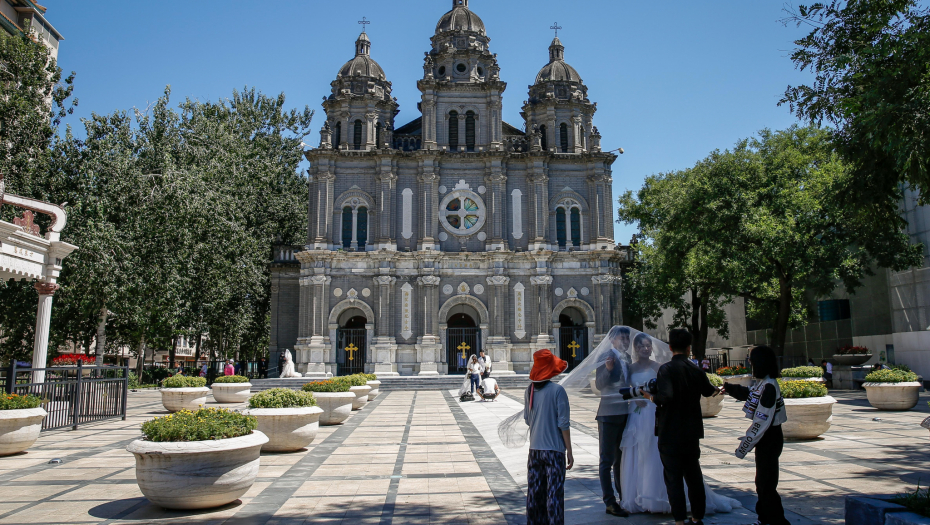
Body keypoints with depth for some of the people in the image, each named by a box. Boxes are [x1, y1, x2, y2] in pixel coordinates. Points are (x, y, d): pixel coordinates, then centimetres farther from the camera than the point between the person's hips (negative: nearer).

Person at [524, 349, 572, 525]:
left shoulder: (529, 390, 2)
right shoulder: (557, 390, -13)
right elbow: (563, 424, -12)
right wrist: (569, 451, -5)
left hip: (534, 449, 5)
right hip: (554, 450, -5)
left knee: (534, 492, 13)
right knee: (554, 494, 0)